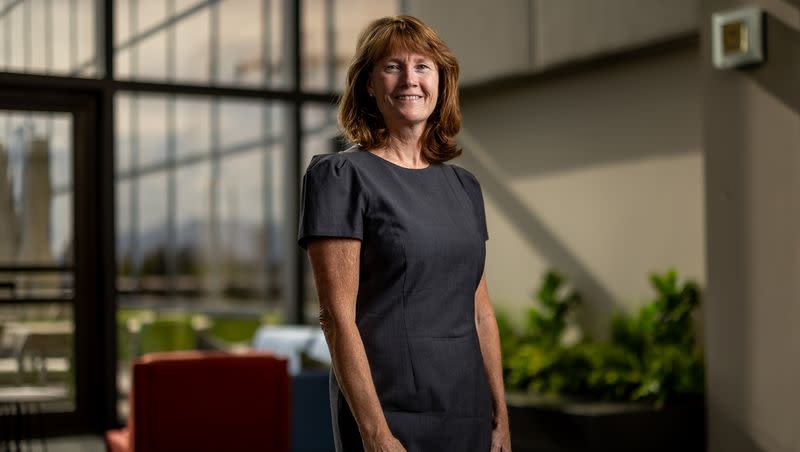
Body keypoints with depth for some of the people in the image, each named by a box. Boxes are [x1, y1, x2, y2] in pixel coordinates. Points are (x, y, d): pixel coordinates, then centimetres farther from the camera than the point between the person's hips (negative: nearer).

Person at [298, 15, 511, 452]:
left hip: (468, 415, 6)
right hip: (391, 414, -5)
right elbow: (338, 316, -13)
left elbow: (480, 312, 13)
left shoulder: (464, 186, 10)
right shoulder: (339, 175, -7)